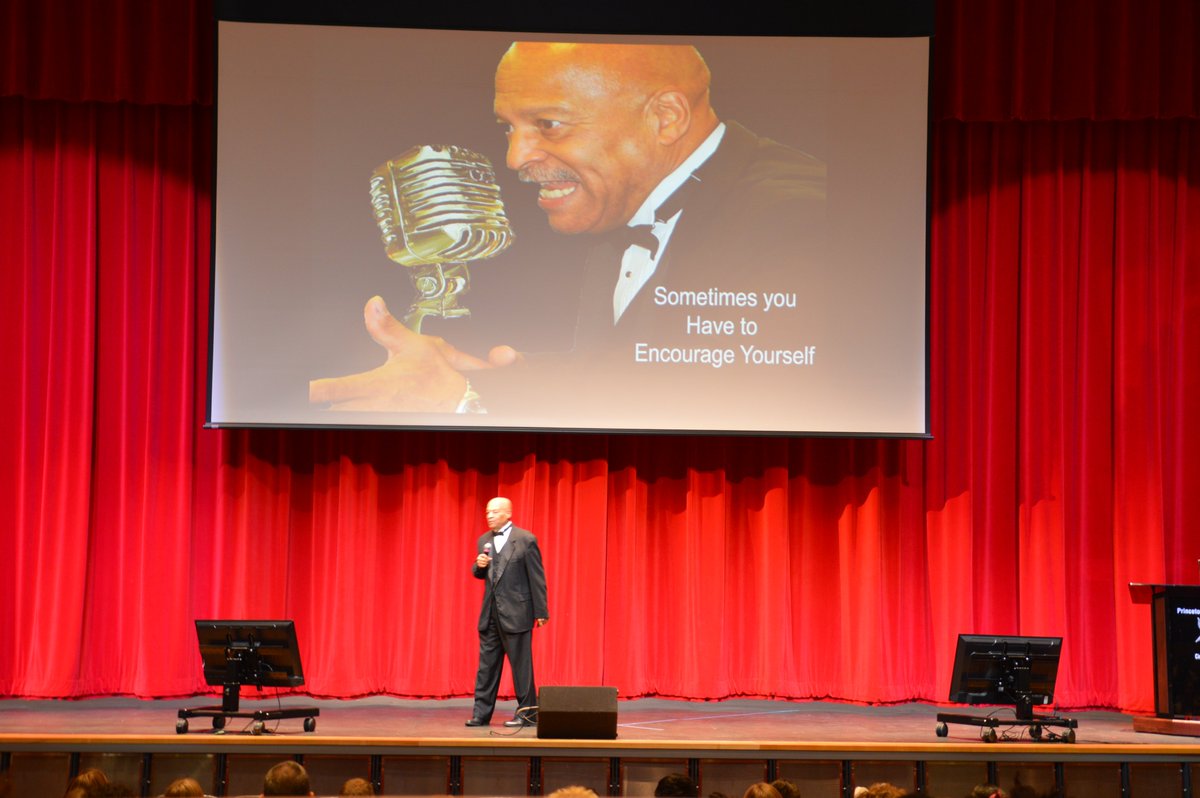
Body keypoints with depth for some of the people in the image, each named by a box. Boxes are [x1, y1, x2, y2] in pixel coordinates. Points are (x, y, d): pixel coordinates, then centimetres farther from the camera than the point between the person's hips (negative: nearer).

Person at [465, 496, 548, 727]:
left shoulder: (525, 540, -8)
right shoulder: (483, 541, 11)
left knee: (521, 664, -2)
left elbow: (537, 577, -7)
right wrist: (478, 566, -4)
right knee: (487, 664, 7)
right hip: (490, 612, 6)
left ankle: (527, 713, 6)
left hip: (516, 612, -6)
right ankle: (482, 713, 10)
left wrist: (541, 611, -9)